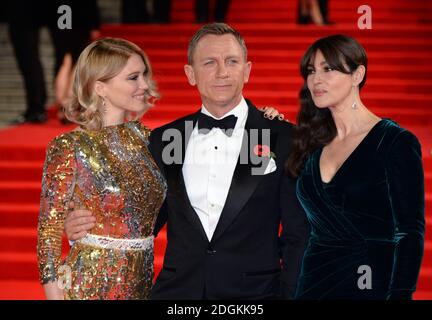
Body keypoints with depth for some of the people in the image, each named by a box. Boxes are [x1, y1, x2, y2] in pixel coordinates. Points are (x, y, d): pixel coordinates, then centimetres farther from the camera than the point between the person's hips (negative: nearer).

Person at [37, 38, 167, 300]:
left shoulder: (146, 139, 5)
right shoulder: (69, 148, -11)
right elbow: (49, 230, -7)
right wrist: (54, 292, -10)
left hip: (142, 284, 5)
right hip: (91, 285, -5)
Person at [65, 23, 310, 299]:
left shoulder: (284, 139, -4)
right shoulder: (162, 140, 6)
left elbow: (298, 235, -2)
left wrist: (289, 295, -9)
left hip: (255, 290, -2)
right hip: (176, 290, 3)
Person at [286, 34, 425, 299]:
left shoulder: (396, 142, -9)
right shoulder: (313, 144, 8)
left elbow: (410, 234, -13)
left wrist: (399, 294, -24)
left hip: (371, 285, -5)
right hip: (312, 284, 5)